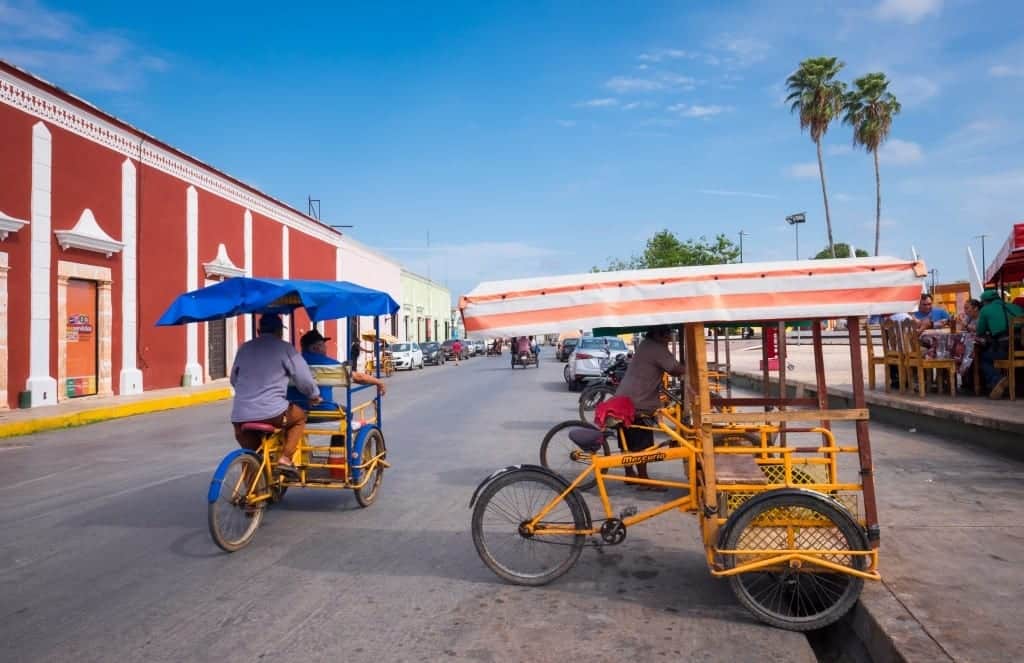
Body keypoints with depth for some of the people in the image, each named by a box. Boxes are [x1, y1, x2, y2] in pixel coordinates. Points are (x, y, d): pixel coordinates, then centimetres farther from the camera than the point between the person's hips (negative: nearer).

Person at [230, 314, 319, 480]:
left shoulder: (244, 348, 16)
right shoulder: (284, 348, 1)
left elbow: (233, 379, 24)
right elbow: (303, 378, -2)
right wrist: (314, 395, 16)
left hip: (240, 415, 5)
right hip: (271, 411, -5)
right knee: (300, 417, 23)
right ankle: (285, 458, 8)